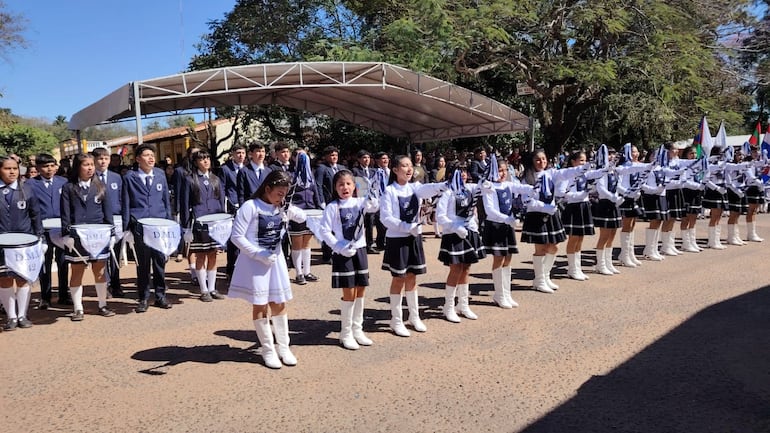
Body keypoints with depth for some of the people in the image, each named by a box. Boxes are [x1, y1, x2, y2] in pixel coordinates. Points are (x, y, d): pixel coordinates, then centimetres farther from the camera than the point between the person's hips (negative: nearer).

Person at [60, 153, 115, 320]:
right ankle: (77, 308, 12)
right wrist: (67, 234, -10)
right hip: (77, 236, -1)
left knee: (100, 271, 7)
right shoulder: (68, 188, 3)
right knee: (77, 272, 4)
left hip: (99, 235, 1)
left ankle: (102, 305, 17)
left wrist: (111, 233, 0)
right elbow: (65, 214, -1)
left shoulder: (101, 187, 8)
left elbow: (107, 211, 7)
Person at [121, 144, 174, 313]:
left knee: (160, 261, 6)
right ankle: (143, 299, 15)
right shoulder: (130, 177, 2)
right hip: (139, 226, -2)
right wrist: (126, 228, 0)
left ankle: (160, 296, 19)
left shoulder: (160, 174, 9)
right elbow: (126, 204, 3)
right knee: (143, 263, 4)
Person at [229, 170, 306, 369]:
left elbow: (302, 218, 8)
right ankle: (268, 350, 14)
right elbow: (236, 236, -16)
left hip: (275, 259, 5)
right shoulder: (250, 206, -15)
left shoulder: (282, 207, 2)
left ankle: (283, 347, 20)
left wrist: (288, 208, -11)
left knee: (279, 303, 9)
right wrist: (259, 254, -20)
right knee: (260, 306, 2)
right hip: (255, 260, -5)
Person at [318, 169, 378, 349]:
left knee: (360, 291, 10)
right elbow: (324, 231, -10)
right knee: (349, 293, -2)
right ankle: (346, 333, 12)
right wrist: (340, 248, -17)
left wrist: (369, 197, -37)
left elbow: (374, 206, -17)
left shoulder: (359, 202, 3)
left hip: (360, 250, 4)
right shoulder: (332, 207, -6)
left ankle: (357, 330, 24)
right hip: (342, 253, -4)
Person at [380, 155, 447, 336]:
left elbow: (428, 189, -20)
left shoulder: (414, 187, 2)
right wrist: (407, 227, -25)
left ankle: (414, 316, 28)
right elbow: (385, 218, -16)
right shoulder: (389, 191, -10)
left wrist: (445, 185, -41)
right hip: (397, 239, -5)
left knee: (412, 277, 14)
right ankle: (396, 320, 15)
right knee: (399, 278, 3)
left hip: (414, 238, 5)